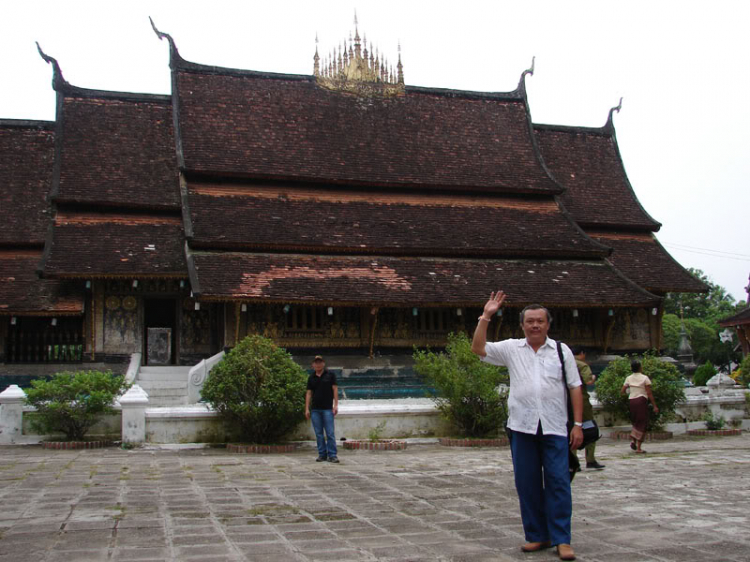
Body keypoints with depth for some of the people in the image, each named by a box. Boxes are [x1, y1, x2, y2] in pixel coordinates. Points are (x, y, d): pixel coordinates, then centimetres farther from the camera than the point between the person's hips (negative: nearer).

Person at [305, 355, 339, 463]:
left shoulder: (330, 375, 2)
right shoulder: (311, 378, 11)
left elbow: (335, 389, 0)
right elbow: (308, 393, 10)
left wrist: (336, 405, -7)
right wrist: (307, 409, 4)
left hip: (328, 408, -3)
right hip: (315, 409, 4)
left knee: (330, 433, -6)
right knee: (319, 433, 6)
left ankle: (332, 455, -3)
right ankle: (322, 454, 12)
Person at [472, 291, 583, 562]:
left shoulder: (562, 351, 9)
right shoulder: (511, 349, 9)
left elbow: (575, 388, 6)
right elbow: (478, 348, 2)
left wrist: (578, 424, 0)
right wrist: (486, 316, -3)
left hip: (554, 427, -1)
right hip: (522, 427, 1)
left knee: (558, 482, -4)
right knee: (527, 483, 6)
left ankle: (562, 540, 2)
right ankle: (537, 536, 17)